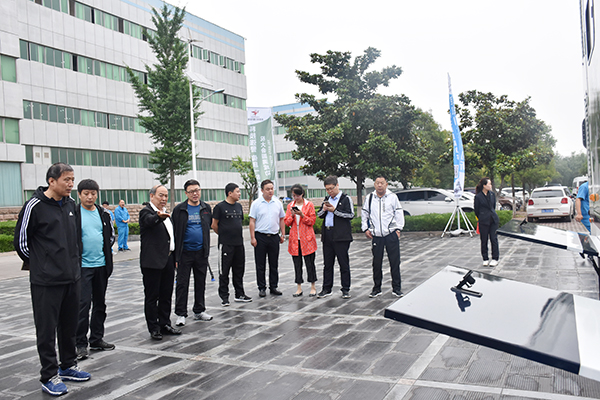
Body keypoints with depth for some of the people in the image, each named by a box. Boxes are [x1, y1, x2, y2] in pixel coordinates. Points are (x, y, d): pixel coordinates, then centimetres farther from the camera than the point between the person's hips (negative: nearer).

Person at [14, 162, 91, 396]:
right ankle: (49, 376, 15)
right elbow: (21, 241, -6)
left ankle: (68, 366, 31)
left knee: (69, 326, 17)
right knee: (47, 329, 3)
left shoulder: (70, 203, 7)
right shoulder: (35, 205, -13)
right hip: (46, 281, -6)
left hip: (72, 278, 7)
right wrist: (38, 264, 4)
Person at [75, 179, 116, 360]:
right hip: (82, 266, -5)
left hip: (101, 265, 5)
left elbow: (111, 235, 17)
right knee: (83, 304, -7)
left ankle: (97, 339, 23)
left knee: (100, 303, 11)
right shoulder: (73, 214, -5)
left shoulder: (104, 213, 8)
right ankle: (80, 344, 3)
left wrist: (106, 251, 6)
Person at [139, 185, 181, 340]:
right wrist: (159, 216, -56)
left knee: (166, 295, 14)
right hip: (153, 262, -7)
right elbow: (149, 220, -34)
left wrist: (175, 258, 19)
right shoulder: (146, 211, -8)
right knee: (152, 296, 3)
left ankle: (165, 324, 24)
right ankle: (154, 328, 12)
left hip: (168, 260, 8)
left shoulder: (166, 213, 15)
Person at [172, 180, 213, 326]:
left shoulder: (206, 208, 7)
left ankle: (199, 311, 24)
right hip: (185, 252, -4)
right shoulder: (179, 209, -5)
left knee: (200, 283, 12)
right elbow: (175, 232, -6)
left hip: (201, 252, 4)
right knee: (182, 284, 1)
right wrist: (176, 255, -10)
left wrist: (206, 249, 10)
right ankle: (180, 314, 10)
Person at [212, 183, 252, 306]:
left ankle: (240, 294, 22)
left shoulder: (239, 206, 11)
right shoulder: (220, 207, -8)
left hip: (239, 243, 6)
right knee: (224, 271, 1)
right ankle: (224, 297, 10)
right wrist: (224, 235, 5)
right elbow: (214, 225, -4)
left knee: (239, 270, 12)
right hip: (226, 244, -6)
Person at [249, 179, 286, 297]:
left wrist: (283, 234, 9)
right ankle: (262, 288, 13)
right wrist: (252, 237, -9)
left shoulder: (277, 203, 7)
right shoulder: (256, 203, -3)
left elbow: (281, 219, 14)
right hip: (260, 236, -3)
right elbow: (252, 221, -4)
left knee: (274, 264, 9)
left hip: (274, 237, 3)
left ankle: (273, 287, 19)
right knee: (260, 265, 3)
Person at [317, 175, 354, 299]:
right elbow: (319, 215, 20)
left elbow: (351, 215, -10)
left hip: (341, 236, -6)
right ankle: (326, 289, 17)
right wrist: (323, 210, -1)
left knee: (344, 264, 1)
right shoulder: (326, 199, 18)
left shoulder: (346, 199, -1)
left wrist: (334, 210, -14)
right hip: (327, 236, 6)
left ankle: (345, 289, 10)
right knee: (327, 264, 10)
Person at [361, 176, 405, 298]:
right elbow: (364, 214, 18)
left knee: (395, 262, 1)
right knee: (376, 263, 6)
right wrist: (365, 229, 10)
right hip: (376, 236, 2)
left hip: (391, 234, -2)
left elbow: (399, 213, 7)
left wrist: (398, 228, -1)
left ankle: (396, 288, 13)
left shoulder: (392, 197, 3)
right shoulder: (370, 198, 8)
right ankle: (376, 288, 18)